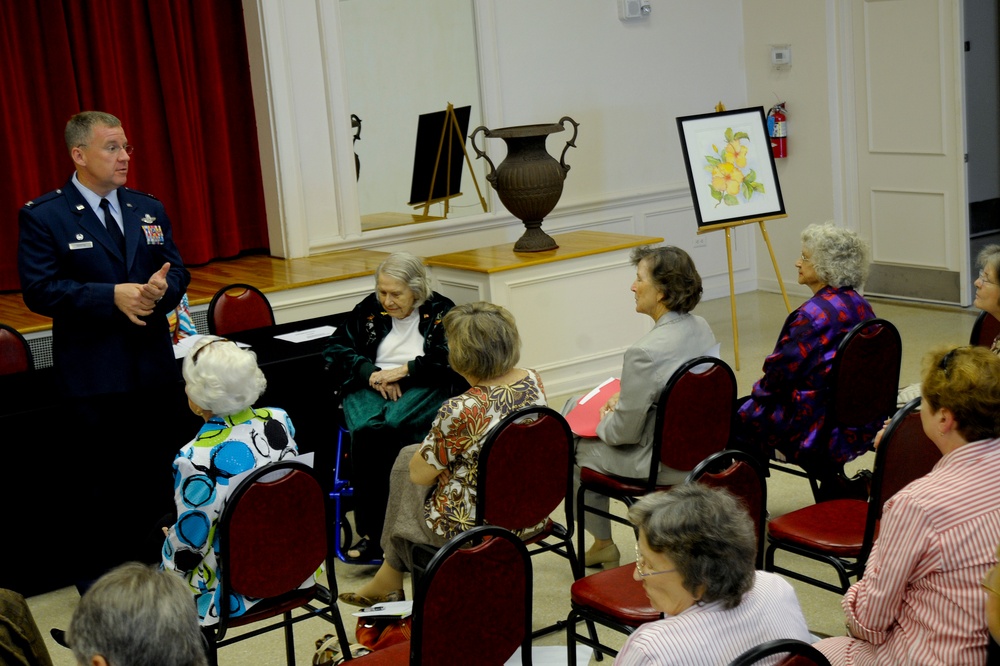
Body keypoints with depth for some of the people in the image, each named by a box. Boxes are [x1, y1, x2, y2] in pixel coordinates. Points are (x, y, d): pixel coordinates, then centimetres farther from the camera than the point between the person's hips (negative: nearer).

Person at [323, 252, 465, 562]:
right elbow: (335, 349, 11)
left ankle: (374, 532, -29)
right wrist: (372, 373, -5)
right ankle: (371, 532, -31)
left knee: (388, 428, -35)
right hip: (370, 387, 3)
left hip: (423, 390, -3)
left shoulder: (441, 312, 5)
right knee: (365, 429, -33)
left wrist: (404, 370, -12)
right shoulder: (369, 310, 15)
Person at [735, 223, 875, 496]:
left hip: (825, 430, -8)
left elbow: (781, 372, -16)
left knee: (740, 416, 6)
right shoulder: (861, 307, 5)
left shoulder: (813, 315, -21)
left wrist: (759, 391, 6)